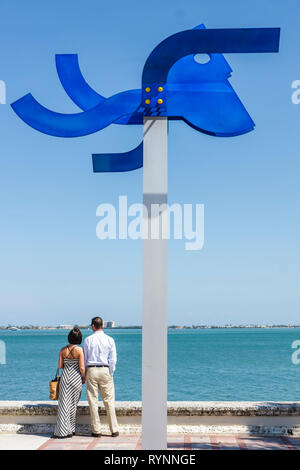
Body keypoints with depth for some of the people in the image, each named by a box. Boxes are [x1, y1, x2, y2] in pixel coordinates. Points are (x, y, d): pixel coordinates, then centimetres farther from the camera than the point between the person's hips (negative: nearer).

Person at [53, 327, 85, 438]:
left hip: (65, 377, 3)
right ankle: (70, 430, 13)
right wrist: (84, 378, 5)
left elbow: (60, 366, 2)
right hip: (76, 378, -2)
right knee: (73, 404, 9)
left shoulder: (63, 350, 0)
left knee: (63, 404, 6)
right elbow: (82, 368, -11)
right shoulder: (79, 350, -11)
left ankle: (61, 431, 4)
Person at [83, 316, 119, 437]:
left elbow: (84, 359, 3)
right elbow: (113, 360, -1)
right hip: (105, 370, 1)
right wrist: (111, 374, 8)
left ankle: (96, 430, 7)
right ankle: (114, 430, 7)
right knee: (109, 401, 6)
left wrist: (85, 374, 12)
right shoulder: (109, 340, 0)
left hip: (91, 370, 0)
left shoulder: (88, 340, -1)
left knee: (93, 401, 5)